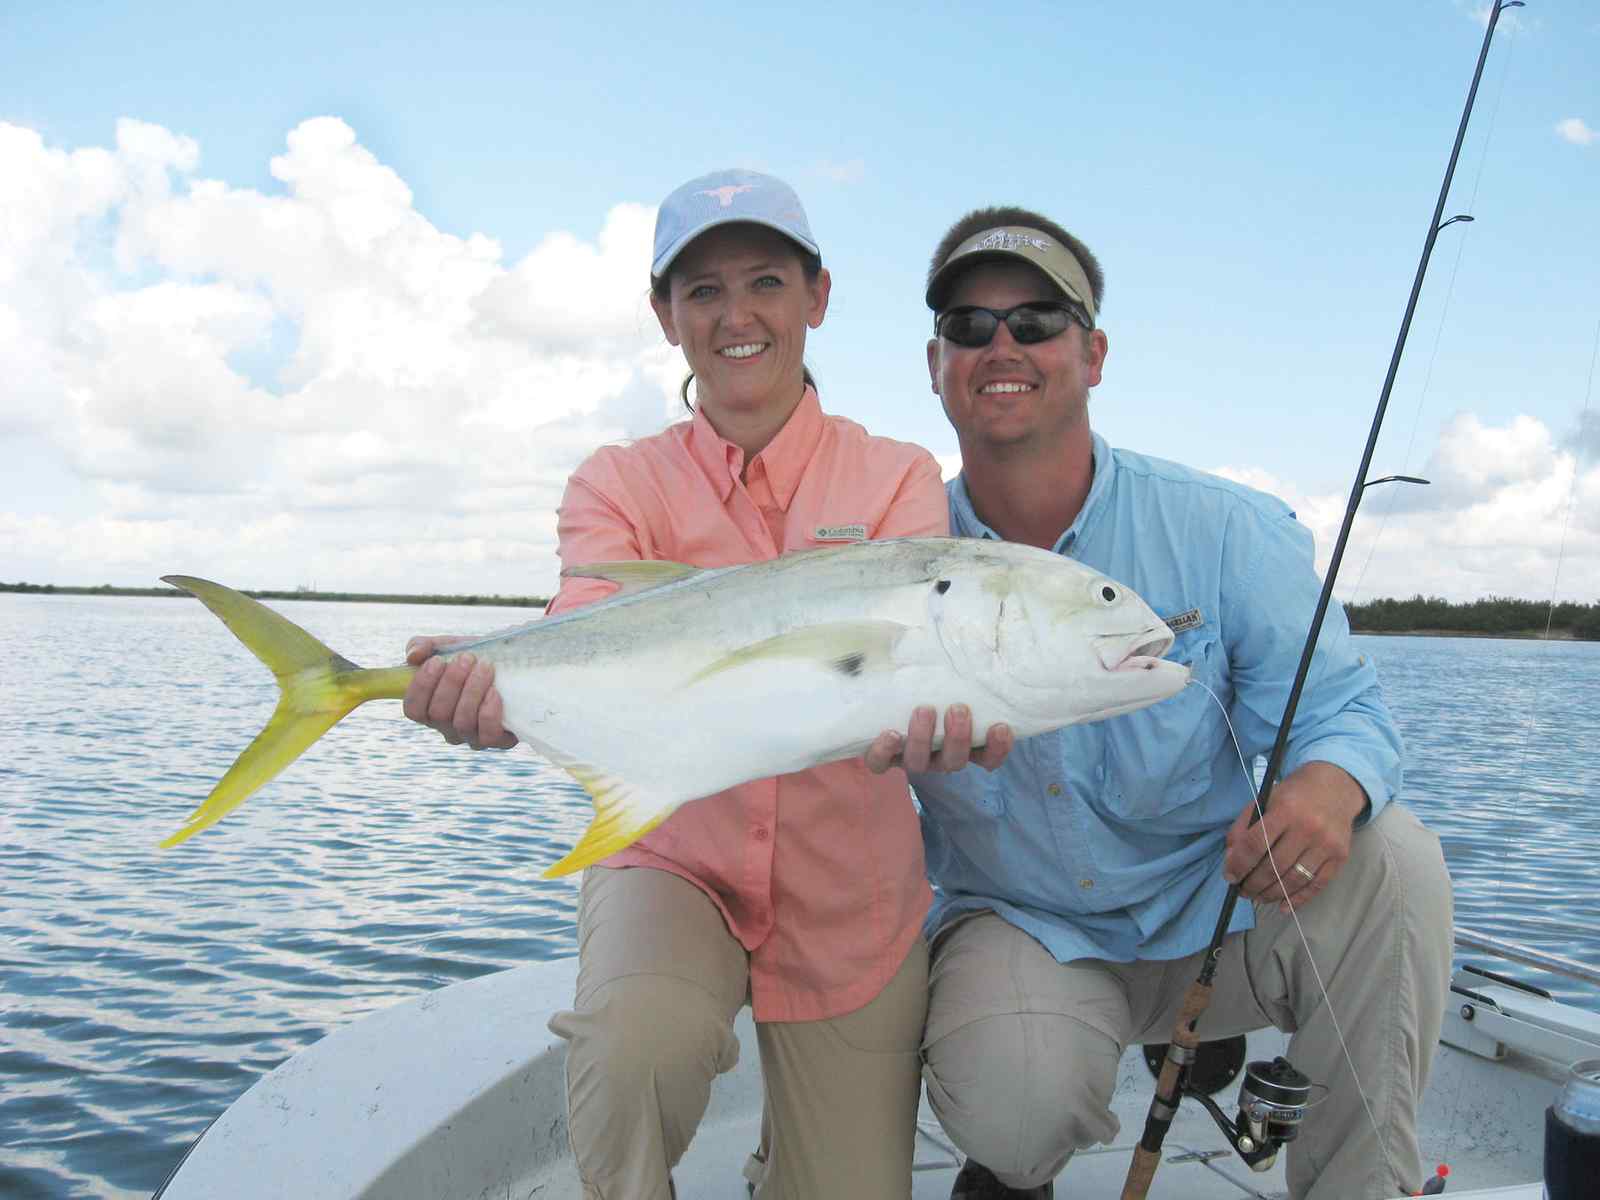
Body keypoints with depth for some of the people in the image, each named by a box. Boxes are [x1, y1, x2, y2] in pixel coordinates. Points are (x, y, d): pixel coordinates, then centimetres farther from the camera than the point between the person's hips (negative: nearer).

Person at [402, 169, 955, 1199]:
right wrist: (509, 686, -46)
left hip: (848, 895, 1)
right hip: (672, 857, -1)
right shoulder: (623, 484, -3)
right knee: (638, 1042, -32)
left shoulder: (898, 479, -4)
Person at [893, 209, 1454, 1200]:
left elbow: (1341, 706, -9)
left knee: (1391, 863, -27)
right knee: (1007, 1103, -31)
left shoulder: (1224, 531, -8)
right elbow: (850, 778, -2)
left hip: (1216, 909, 1)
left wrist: (1329, 784, -33)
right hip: (1020, 925, 0)